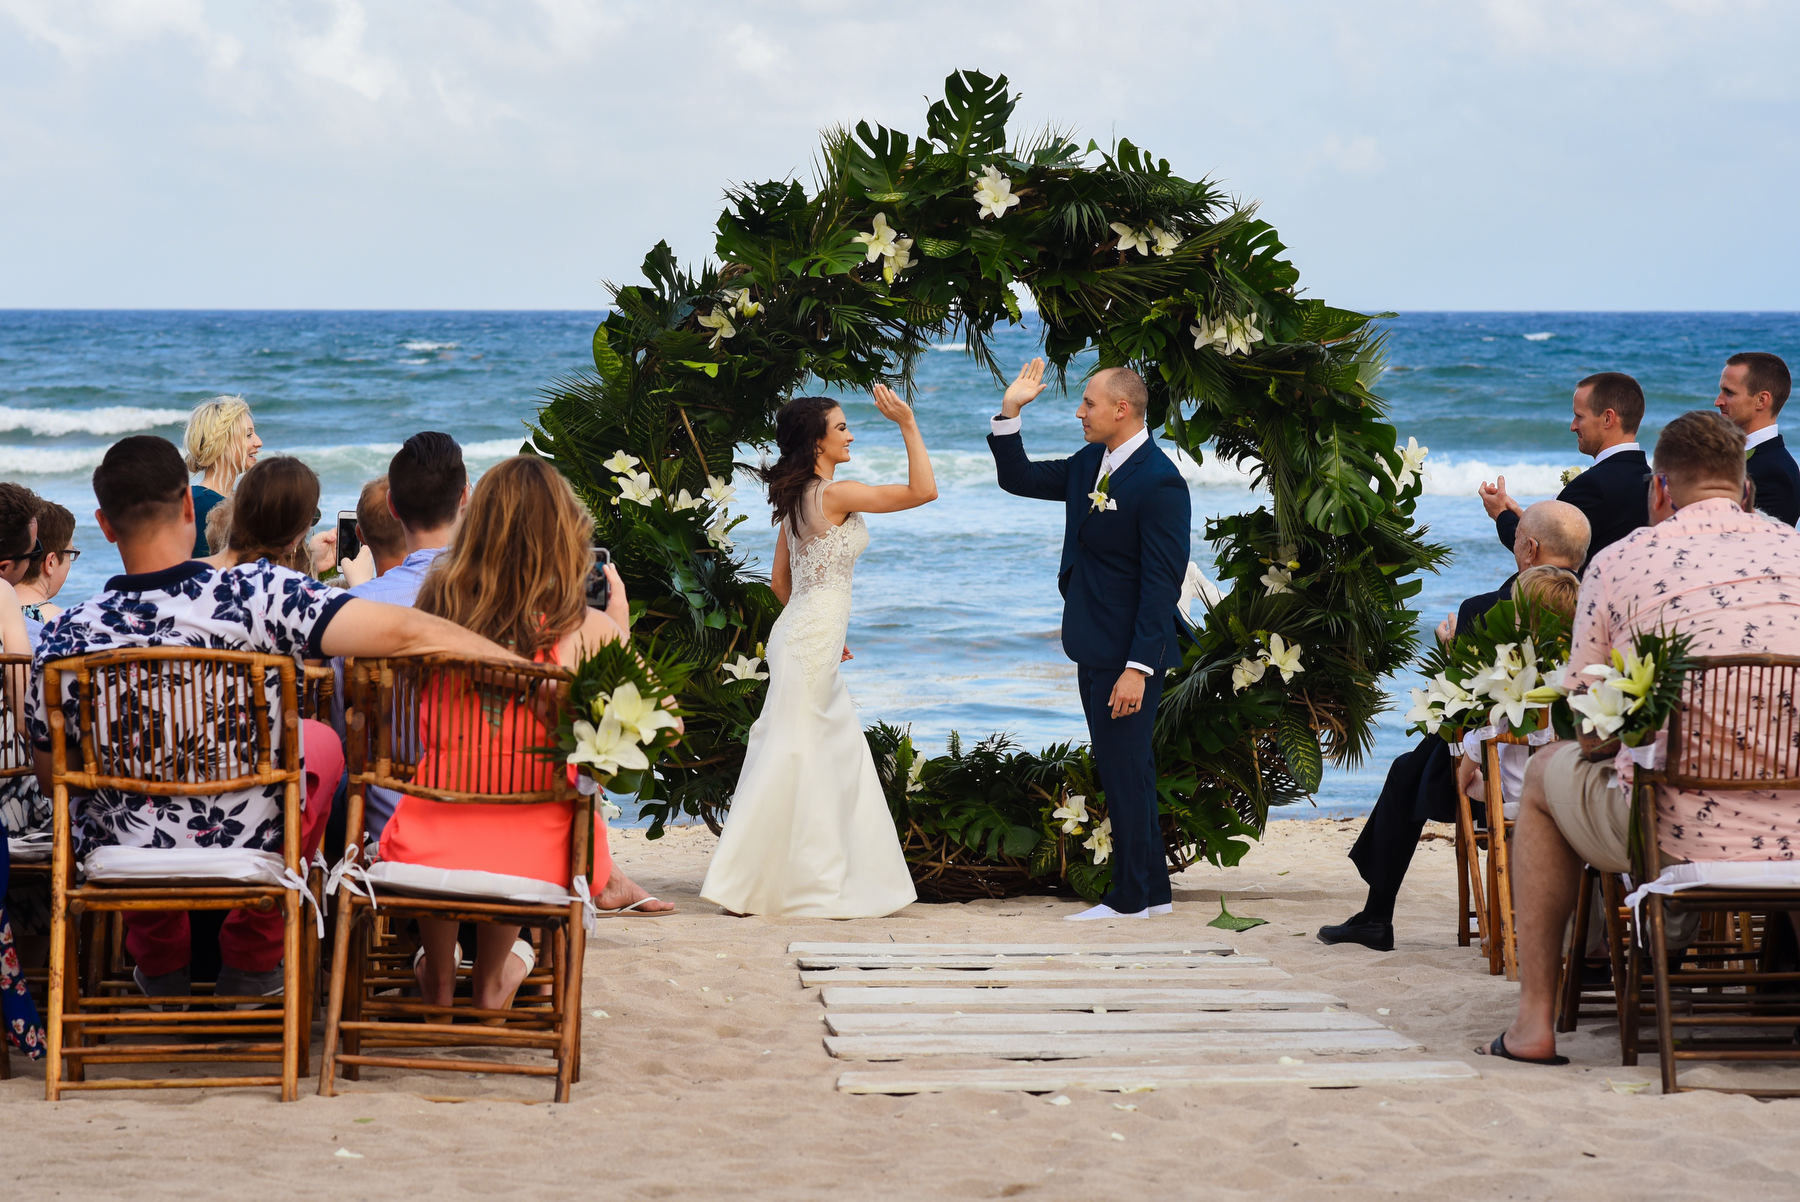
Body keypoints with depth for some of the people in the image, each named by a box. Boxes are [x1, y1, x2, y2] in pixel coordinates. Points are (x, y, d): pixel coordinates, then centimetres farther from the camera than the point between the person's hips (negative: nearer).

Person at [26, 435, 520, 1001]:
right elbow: (405, 633, -29)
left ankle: (159, 964, 45)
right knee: (322, 738, 29)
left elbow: (50, 779, -4)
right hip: (254, 853, -1)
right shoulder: (259, 594, -26)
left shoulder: (65, 640, -20)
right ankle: (251, 963, 37)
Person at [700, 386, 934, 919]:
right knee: (790, 755, -5)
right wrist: (908, 425, -11)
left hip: (800, 631, 10)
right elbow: (922, 491, -15)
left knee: (840, 753, 13)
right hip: (814, 639, -10)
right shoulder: (836, 493, -14)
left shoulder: (797, 497, 13)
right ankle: (741, 883, -3)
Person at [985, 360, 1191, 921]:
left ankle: (1130, 898, 7)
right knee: (1125, 770, 15)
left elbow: (1162, 584, -21)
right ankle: (1152, 889, 25)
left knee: (1125, 770, -2)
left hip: (1128, 654, -9)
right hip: (1095, 647, 9)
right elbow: (1018, 479, 19)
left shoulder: (1159, 482, -19)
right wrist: (1009, 411, 5)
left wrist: (1138, 668, -24)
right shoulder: (1089, 465, 8)